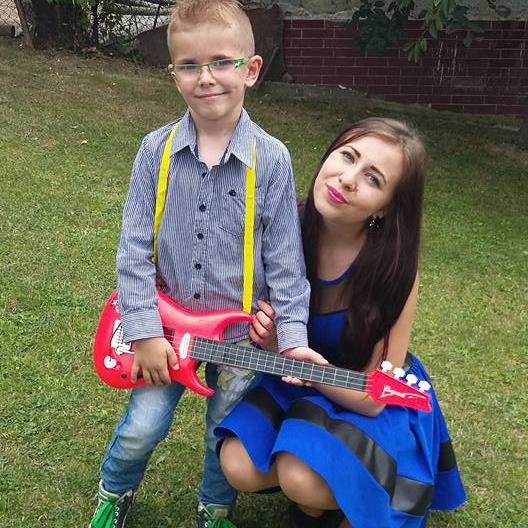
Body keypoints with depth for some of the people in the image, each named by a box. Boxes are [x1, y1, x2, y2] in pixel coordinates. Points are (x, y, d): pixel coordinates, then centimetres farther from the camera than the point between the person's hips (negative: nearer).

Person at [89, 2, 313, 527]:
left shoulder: (271, 159, -12)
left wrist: (293, 337, -15)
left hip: (242, 332, -1)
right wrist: (144, 330, -10)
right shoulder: (156, 150, -8)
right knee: (141, 428, 5)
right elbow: (134, 248, -6)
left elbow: (284, 259, -9)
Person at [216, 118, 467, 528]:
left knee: (303, 481, -28)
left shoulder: (395, 268, -27)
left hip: (367, 402, -3)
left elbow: (372, 396, -21)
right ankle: (317, 494, 12)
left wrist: (319, 373, -39)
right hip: (295, 377, 4)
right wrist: (267, 335, -23)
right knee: (240, 467, -18)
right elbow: (264, 304, 0)